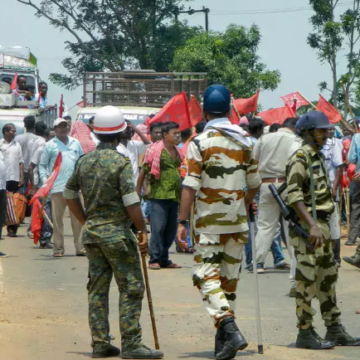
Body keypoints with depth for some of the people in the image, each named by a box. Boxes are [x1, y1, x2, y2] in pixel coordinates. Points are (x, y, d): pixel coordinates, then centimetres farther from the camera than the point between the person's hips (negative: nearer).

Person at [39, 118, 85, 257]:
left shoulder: (75, 143, 13)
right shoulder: (50, 145, 4)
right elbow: (42, 165, 6)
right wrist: (45, 179, -9)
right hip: (57, 187, -2)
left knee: (78, 218, 0)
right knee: (57, 219, 1)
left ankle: (80, 247, 3)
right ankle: (58, 248, 6)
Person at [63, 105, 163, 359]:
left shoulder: (85, 161, 8)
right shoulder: (121, 162, -12)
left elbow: (70, 194, 16)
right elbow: (131, 203, -17)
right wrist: (144, 231, -9)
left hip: (92, 232, 7)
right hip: (117, 232, -7)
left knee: (98, 289, 10)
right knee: (131, 288, -2)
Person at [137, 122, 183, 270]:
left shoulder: (177, 152, 15)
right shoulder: (155, 150, -6)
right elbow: (143, 172, -4)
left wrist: (181, 193, 18)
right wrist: (137, 193, -6)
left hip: (173, 196, 7)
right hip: (159, 195, -7)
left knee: (171, 230, 8)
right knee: (158, 227, -11)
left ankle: (164, 259, 15)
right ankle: (154, 259, -7)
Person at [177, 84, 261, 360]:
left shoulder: (200, 142, -9)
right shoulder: (245, 141, 5)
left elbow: (191, 186, -14)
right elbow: (254, 183, 12)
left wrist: (182, 221, -11)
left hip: (209, 221, -5)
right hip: (237, 221, 5)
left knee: (207, 275, -4)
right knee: (230, 277, 11)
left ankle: (229, 328, -23)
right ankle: (225, 338, 16)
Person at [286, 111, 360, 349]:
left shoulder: (318, 157, 17)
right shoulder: (301, 157, -13)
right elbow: (294, 195, -22)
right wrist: (312, 226, -29)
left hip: (322, 226, 10)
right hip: (306, 228, -10)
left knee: (328, 279, 13)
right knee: (308, 280, -6)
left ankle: (335, 330, 19)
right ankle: (306, 333, -1)